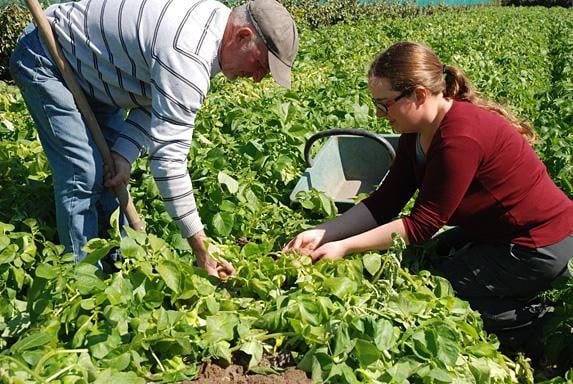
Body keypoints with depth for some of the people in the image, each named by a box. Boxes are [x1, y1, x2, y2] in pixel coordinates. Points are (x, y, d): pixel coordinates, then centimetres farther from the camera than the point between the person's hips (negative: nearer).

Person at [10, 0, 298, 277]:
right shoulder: (188, 56, -37)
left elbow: (156, 100, -1)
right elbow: (169, 156, -37)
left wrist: (125, 152, -16)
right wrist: (202, 250, -33)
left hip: (85, 65, 9)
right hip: (44, 62, -9)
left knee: (110, 170, 8)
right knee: (85, 175, -15)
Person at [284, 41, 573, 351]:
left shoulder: (460, 138, -30)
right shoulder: (417, 131, -2)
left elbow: (422, 225, -26)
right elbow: (384, 203, -4)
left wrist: (344, 247, -25)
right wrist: (323, 233, -15)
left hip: (539, 248, -9)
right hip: (494, 231, 9)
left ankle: (530, 317, 1)